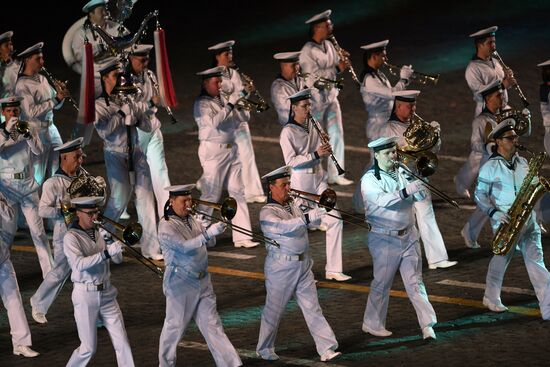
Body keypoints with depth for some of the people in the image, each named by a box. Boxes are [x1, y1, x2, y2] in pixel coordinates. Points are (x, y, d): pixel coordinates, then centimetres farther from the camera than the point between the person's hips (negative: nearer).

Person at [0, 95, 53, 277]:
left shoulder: (28, 128, 5)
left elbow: (38, 150, -9)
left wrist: (26, 134, -24)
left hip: (28, 184, 2)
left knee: (38, 229, 0)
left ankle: (50, 271, 2)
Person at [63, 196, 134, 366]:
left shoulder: (98, 233, 8)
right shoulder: (71, 237, -10)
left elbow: (118, 260, 11)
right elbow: (80, 264, -26)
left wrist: (115, 245, -9)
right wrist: (106, 253, -34)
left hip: (107, 293, 5)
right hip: (86, 296, -5)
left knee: (122, 342, -1)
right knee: (89, 348, 0)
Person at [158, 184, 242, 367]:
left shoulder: (192, 220, 9)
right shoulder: (166, 226, -13)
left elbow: (209, 242, 15)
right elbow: (184, 246, -27)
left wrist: (214, 229, -4)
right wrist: (208, 233, -35)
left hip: (202, 281, 6)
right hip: (180, 283, -6)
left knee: (212, 325, 4)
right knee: (175, 326, 4)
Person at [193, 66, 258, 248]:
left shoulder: (222, 101, 13)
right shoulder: (201, 104, -8)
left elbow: (243, 118, 14)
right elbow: (214, 122, -23)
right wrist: (230, 105, -20)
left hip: (231, 149, 7)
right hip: (213, 150, -7)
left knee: (237, 192, 4)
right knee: (210, 194, -4)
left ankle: (242, 236, 5)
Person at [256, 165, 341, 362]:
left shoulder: (293, 204, 10)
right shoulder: (267, 213, -12)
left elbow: (312, 222, 14)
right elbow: (283, 226, -31)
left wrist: (318, 212, -7)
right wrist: (307, 217, -42)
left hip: (303, 265, 6)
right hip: (281, 268, -6)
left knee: (312, 308, 2)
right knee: (274, 310, 6)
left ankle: (327, 349, -1)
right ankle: (264, 349, 22)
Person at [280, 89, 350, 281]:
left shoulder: (312, 126, 9)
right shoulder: (288, 132, -11)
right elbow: (291, 161, -18)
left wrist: (325, 147, -5)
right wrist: (315, 154, -25)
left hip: (318, 178, 6)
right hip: (299, 181, -6)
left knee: (335, 220, -1)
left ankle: (333, 269, 2)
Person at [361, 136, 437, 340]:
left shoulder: (402, 173, 8)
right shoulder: (369, 179, -9)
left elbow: (421, 197, 2)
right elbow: (382, 200, -27)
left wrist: (418, 188, -21)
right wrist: (405, 192, -41)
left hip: (408, 236, 4)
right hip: (385, 238, -4)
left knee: (415, 281, 1)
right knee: (382, 284, 5)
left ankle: (427, 324, -3)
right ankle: (373, 324, 20)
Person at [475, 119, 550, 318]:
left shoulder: (522, 163, 12)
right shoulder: (490, 167, -4)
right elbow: (480, 194, -4)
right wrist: (494, 213, -16)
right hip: (504, 220, -4)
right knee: (502, 259, 6)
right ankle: (492, 298, 29)